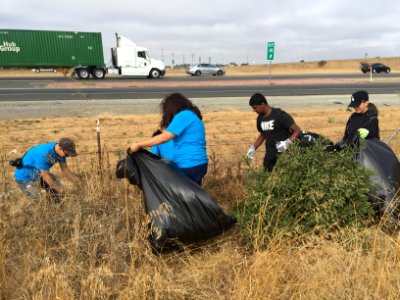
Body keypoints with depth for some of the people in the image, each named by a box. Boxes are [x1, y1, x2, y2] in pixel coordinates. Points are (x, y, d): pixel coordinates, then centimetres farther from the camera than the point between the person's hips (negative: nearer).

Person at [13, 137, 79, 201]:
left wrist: (77, 182, -9)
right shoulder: (44, 154, -37)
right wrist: (60, 190, -21)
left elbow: (65, 168, -3)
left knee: (58, 187, 4)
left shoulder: (61, 151, -14)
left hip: (39, 173, 7)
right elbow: (45, 175, -29)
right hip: (25, 177, -7)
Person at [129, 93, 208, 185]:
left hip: (190, 167, -10)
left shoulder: (183, 115, -12)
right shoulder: (192, 115, 18)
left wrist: (138, 145, -10)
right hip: (197, 165, 10)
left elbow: (163, 138, -16)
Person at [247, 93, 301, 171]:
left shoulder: (280, 115, -14)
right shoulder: (260, 118, 6)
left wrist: (287, 142, -28)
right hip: (269, 155, 6)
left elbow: (297, 130, -13)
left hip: (283, 153, -6)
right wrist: (253, 147, 12)